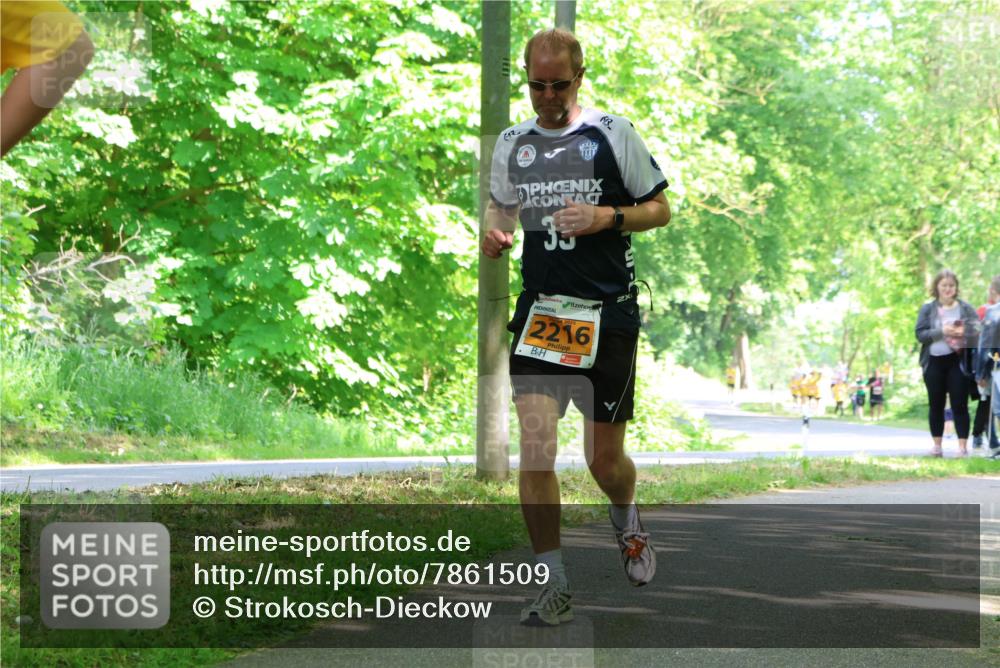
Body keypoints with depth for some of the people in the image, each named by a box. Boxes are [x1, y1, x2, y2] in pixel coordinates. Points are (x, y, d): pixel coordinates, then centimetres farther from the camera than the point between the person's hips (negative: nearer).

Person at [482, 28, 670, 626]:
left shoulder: (613, 134, -2)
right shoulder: (512, 143, 8)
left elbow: (660, 209, 3)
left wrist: (607, 217, -15)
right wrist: (494, 234, 1)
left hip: (609, 314, -2)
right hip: (540, 310, 2)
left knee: (604, 458, 5)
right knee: (535, 447, -12)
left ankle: (627, 522, 41)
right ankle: (554, 587, -4)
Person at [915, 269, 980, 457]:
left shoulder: (965, 308, 3)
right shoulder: (927, 309, 4)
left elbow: (978, 330, 1)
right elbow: (920, 334, -5)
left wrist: (964, 332, -19)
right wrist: (941, 331, -19)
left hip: (958, 362, -1)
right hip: (934, 363, 1)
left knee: (960, 405, -3)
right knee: (936, 405, 8)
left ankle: (963, 446, -4)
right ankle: (937, 445, 16)